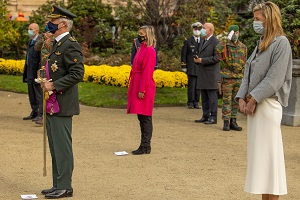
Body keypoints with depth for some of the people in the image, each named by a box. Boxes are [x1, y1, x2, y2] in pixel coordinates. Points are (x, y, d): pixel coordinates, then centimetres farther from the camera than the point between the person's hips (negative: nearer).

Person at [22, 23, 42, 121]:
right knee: (31, 94, 14)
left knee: (38, 94, -4)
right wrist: (26, 74, 19)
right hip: (30, 73, 10)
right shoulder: (30, 42, 16)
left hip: (36, 72, -10)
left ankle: (40, 114, 0)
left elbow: (42, 59, -20)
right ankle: (34, 112, 22)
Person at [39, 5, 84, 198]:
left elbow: (77, 74, -21)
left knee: (62, 147, -5)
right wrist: (47, 83, 11)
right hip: (53, 105, 10)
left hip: (62, 106, -10)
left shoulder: (71, 45, -14)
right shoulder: (57, 44, 17)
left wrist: (54, 85, -20)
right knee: (55, 147, 14)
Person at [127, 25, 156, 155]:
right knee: (141, 118, 11)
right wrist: (133, 88, 18)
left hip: (144, 89, -10)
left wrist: (142, 90, -20)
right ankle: (144, 146, 17)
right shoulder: (141, 49, 15)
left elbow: (147, 72, -18)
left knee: (145, 118, -5)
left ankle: (145, 147, -1)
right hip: (138, 86, 10)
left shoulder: (149, 51, -14)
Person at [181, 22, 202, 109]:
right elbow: (183, 55, 5)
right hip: (191, 68, -2)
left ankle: (196, 102, 12)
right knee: (191, 85, -5)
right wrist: (184, 66, -1)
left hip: (201, 68, 2)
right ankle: (190, 103, 4)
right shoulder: (188, 41, 5)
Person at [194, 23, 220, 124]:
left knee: (212, 96, -4)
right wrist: (197, 59, 6)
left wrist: (202, 60, -17)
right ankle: (205, 116, 17)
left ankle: (213, 117, 0)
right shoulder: (203, 41, 19)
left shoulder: (215, 42, -10)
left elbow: (216, 58, -17)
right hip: (203, 74, 9)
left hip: (211, 74, -9)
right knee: (204, 97, 11)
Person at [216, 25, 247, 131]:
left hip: (239, 78, 5)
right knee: (227, 100, -3)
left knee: (236, 101, 8)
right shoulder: (224, 44, -1)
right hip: (227, 77, -4)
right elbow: (218, 50, -21)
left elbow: (244, 63, 16)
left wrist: (244, 77, 13)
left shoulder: (243, 47, 12)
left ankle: (233, 121, 16)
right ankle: (226, 122, 0)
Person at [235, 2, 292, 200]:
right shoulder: (261, 43, 16)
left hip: (268, 105, -9)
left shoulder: (281, 43, -10)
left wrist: (253, 99, -16)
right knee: (258, 154, 10)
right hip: (254, 104, 9)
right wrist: (242, 98, 1)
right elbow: (249, 72, 14)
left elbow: (274, 79, -17)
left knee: (268, 153, -5)